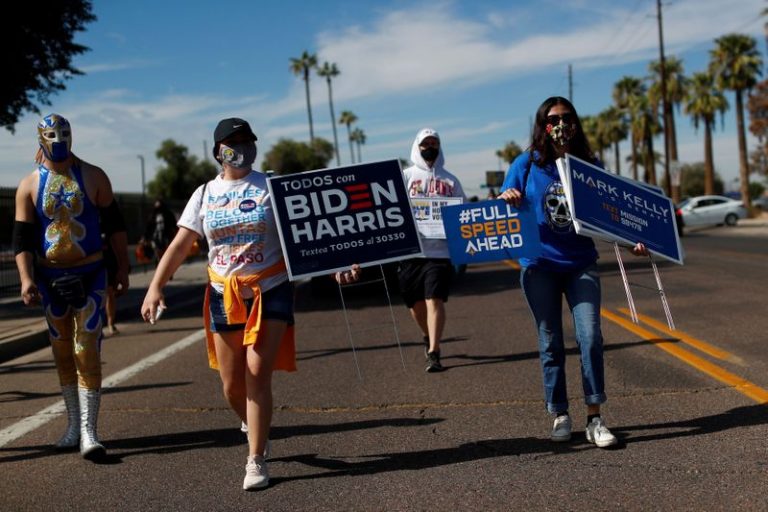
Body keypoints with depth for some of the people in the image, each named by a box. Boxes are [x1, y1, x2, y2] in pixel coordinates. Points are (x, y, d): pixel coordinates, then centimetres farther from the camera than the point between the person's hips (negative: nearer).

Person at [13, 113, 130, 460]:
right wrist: (26, 278, -14)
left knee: (87, 353, -9)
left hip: (90, 274, -2)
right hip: (50, 277, 2)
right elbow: (22, 237, -2)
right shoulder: (29, 186, 2)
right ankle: (73, 424, 23)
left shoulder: (93, 177, 1)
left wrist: (122, 267, 4)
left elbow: (114, 223, 6)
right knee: (63, 353, 10)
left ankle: (88, 431, -8)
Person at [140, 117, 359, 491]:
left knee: (258, 375, -9)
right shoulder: (205, 194, 6)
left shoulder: (272, 188, -1)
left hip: (270, 292, -3)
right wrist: (156, 286, -9)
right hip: (224, 296, 3)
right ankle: (254, 428, 38)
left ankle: (256, 461, 2)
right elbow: (180, 245, 2)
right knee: (231, 383, 7)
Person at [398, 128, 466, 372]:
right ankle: (428, 337, 38)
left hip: (440, 250, -1)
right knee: (416, 302, 11)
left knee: (434, 300, -10)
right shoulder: (406, 177, 8)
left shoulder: (450, 181, 11)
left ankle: (433, 353, -10)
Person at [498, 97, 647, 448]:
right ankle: (559, 416, 17)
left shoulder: (589, 165, 5)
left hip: (581, 264, 1)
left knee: (590, 337, -10)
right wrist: (507, 199, -18)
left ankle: (594, 419, -1)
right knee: (550, 343, 4)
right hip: (539, 265, -1)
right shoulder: (527, 164, 1)